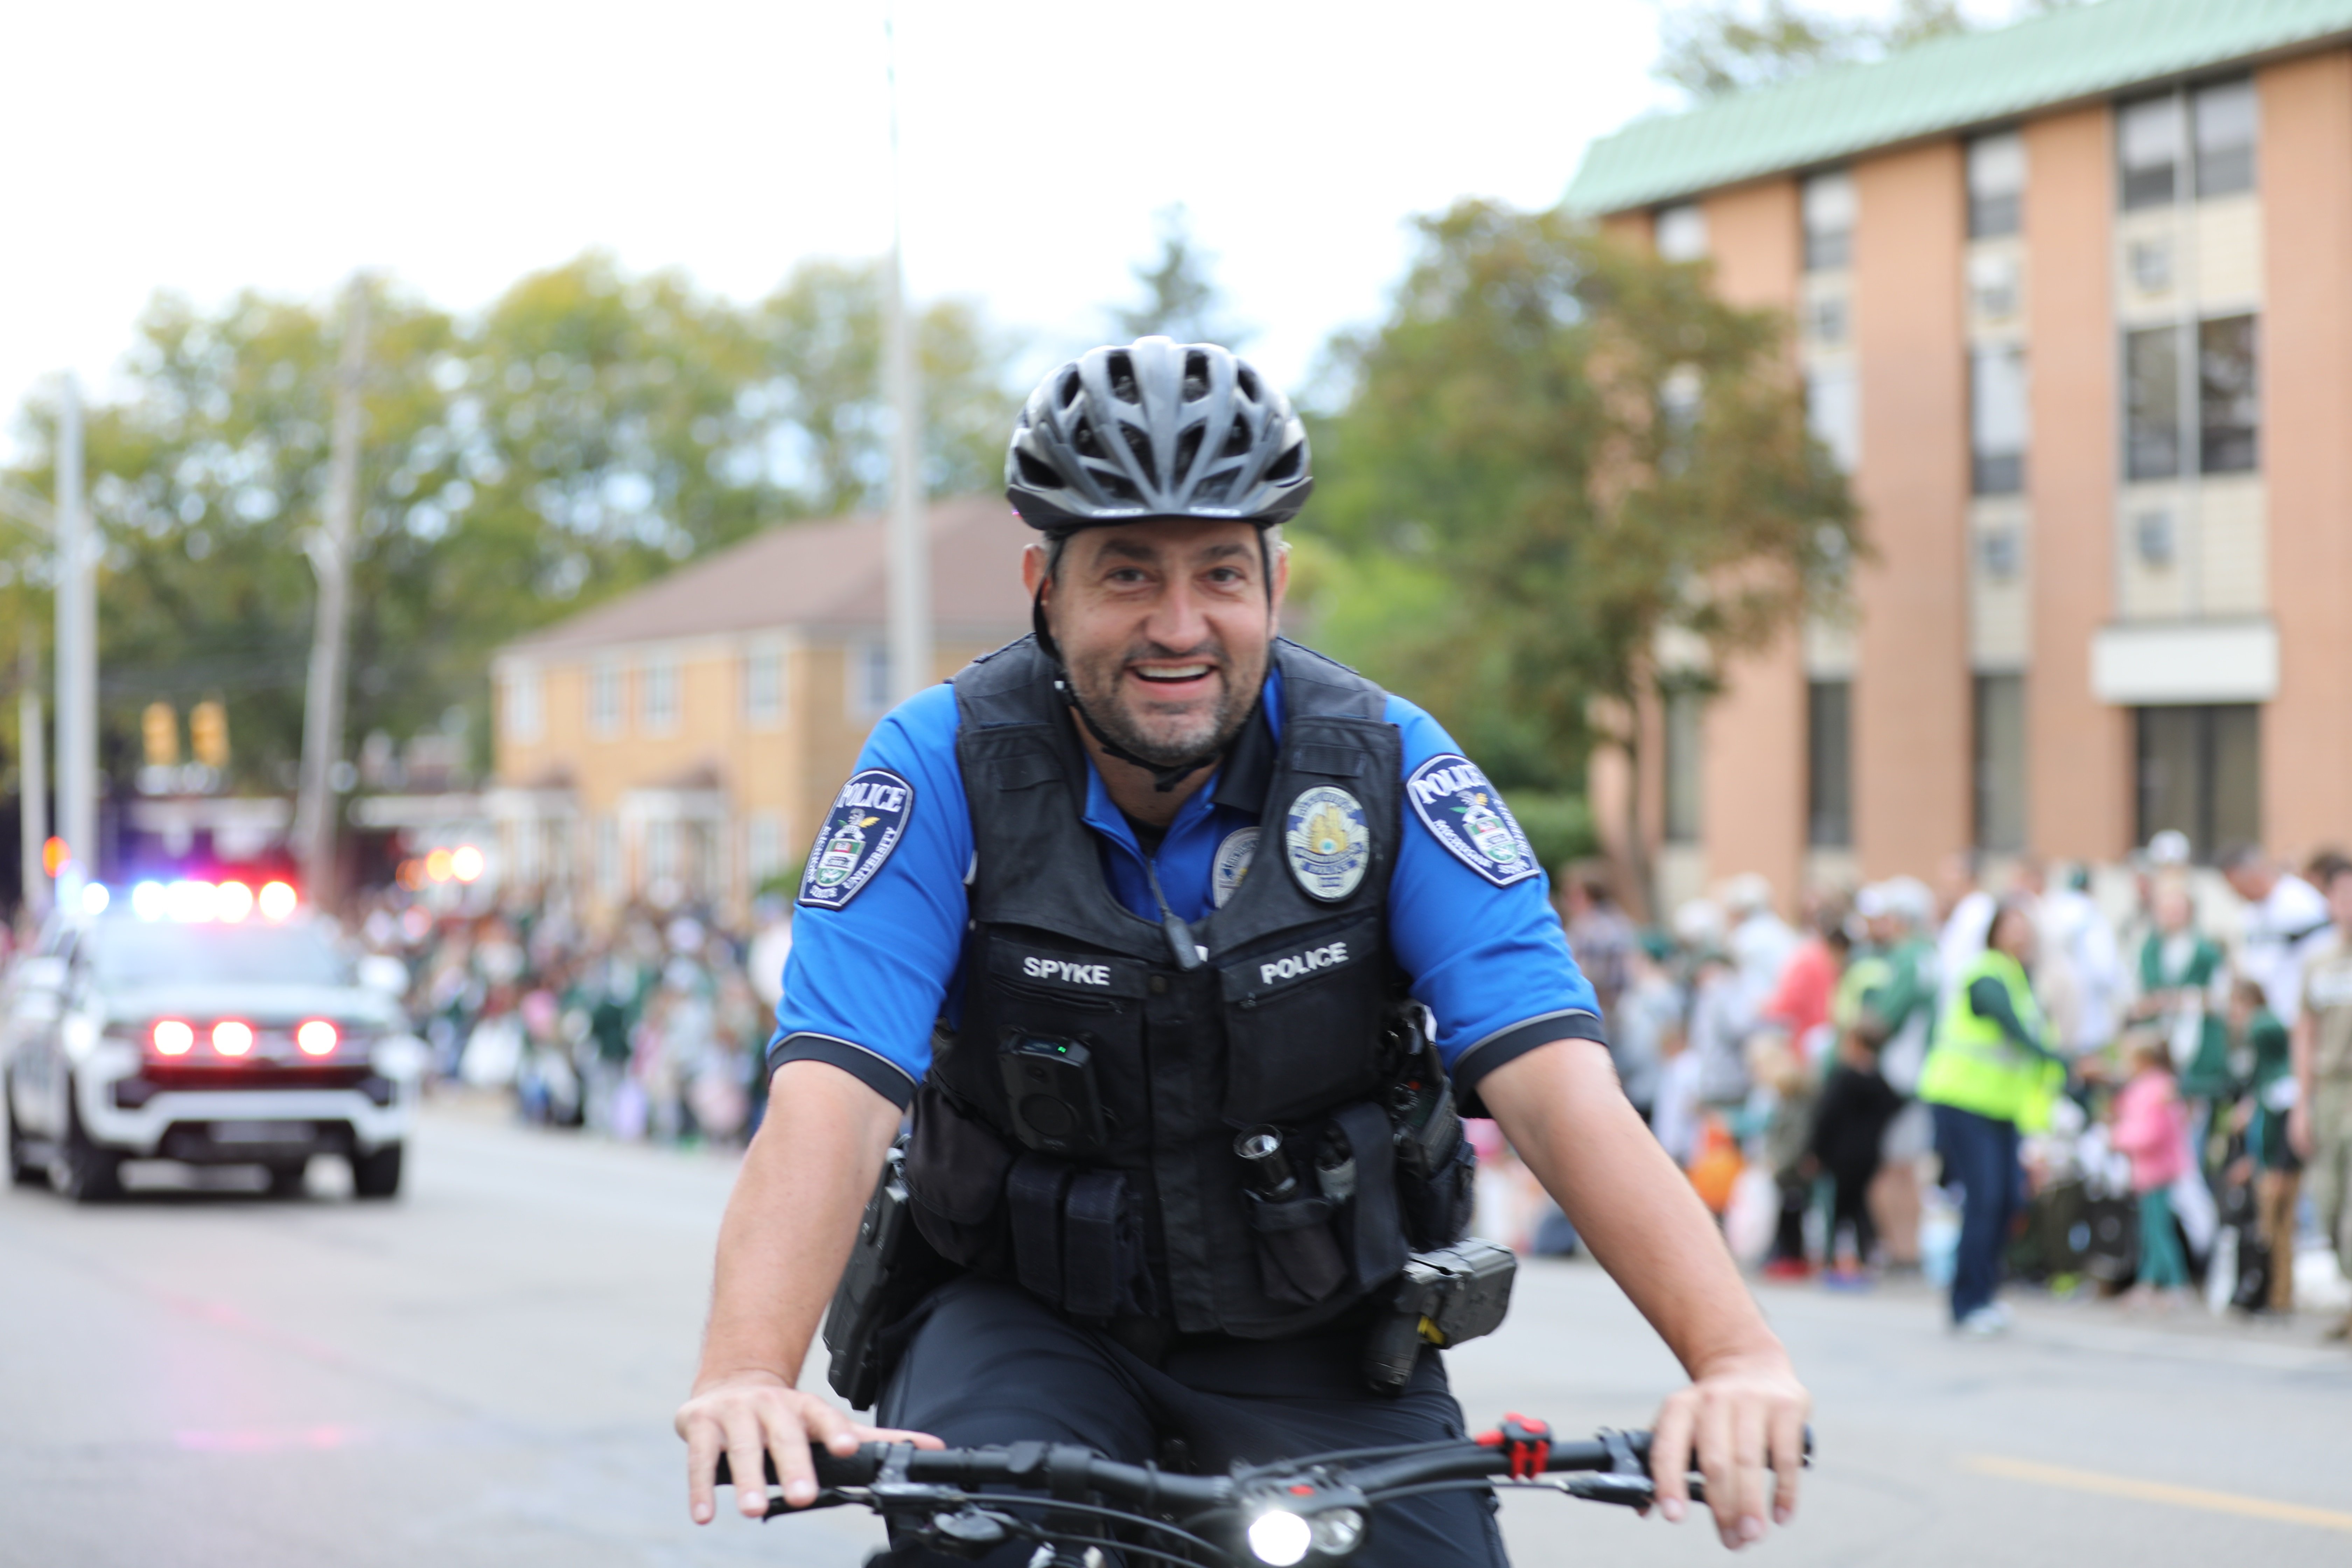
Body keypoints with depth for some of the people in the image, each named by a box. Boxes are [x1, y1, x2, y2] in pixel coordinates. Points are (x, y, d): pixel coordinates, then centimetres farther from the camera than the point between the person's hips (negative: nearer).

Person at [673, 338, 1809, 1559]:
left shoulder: (1385, 769, -12)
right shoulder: (946, 767, -14)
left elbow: (1557, 1086, -21)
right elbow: (830, 1103, -25)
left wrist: (1736, 1356, -37)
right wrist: (747, 1377, -44)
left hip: (1318, 1346, 3)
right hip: (1030, 1317, -2)